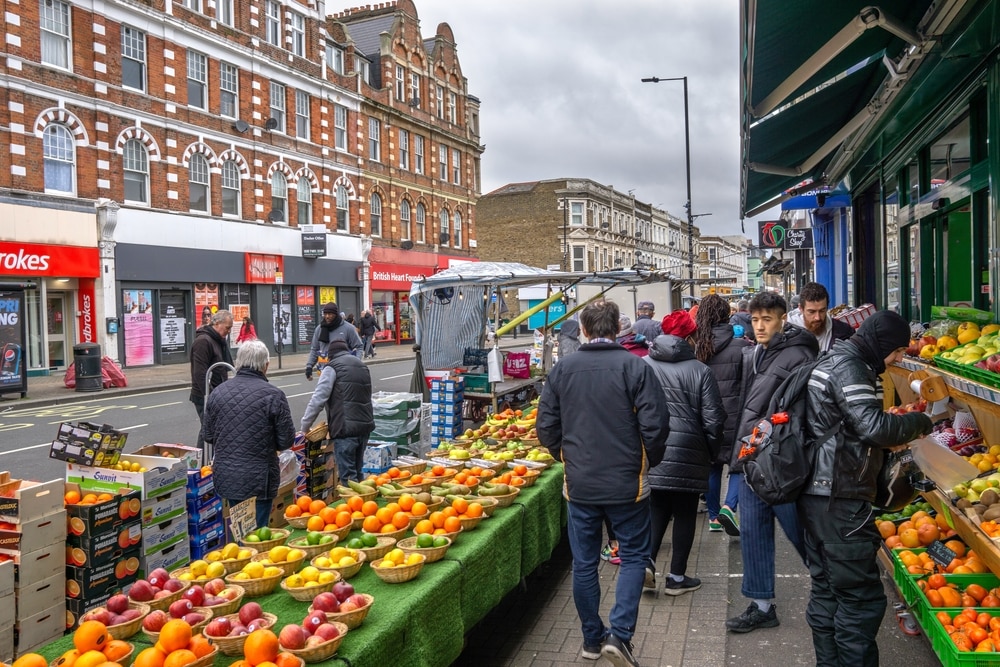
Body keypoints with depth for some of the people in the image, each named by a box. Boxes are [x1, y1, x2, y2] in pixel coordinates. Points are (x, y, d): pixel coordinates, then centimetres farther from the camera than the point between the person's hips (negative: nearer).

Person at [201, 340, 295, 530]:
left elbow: (209, 436, 9)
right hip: (258, 479, -4)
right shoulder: (273, 395, -14)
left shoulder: (217, 393, 1)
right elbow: (286, 441, -10)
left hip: (226, 477, 5)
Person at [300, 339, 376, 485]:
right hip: (365, 426, 7)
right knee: (357, 471, 18)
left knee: (347, 475, -4)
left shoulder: (332, 367, -3)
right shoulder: (362, 365, 19)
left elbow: (319, 398, -10)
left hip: (345, 428, -7)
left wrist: (304, 426, -2)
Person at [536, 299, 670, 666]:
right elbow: (655, 424, -13)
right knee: (633, 557, 14)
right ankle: (619, 634, 4)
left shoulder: (563, 368, -1)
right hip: (626, 483, -2)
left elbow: (545, 426, 1)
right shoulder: (635, 366, -11)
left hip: (579, 483, 3)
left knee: (584, 563, 14)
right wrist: (649, 461, 6)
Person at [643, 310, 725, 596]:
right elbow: (713, 418, -5)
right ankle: (677, 577, 18)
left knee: (657, 507, 19)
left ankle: (647, 558, 1)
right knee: (684, 512, 11)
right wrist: (711, 452, 10)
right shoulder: (699, 370, -7)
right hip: (687, 452, -2)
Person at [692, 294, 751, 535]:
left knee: (712, 465, 16)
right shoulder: (740, 346, -11)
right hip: (734, 417, -3)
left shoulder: (694, 347, -3)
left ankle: (713, 516, 23)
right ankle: (729, 506, -8)